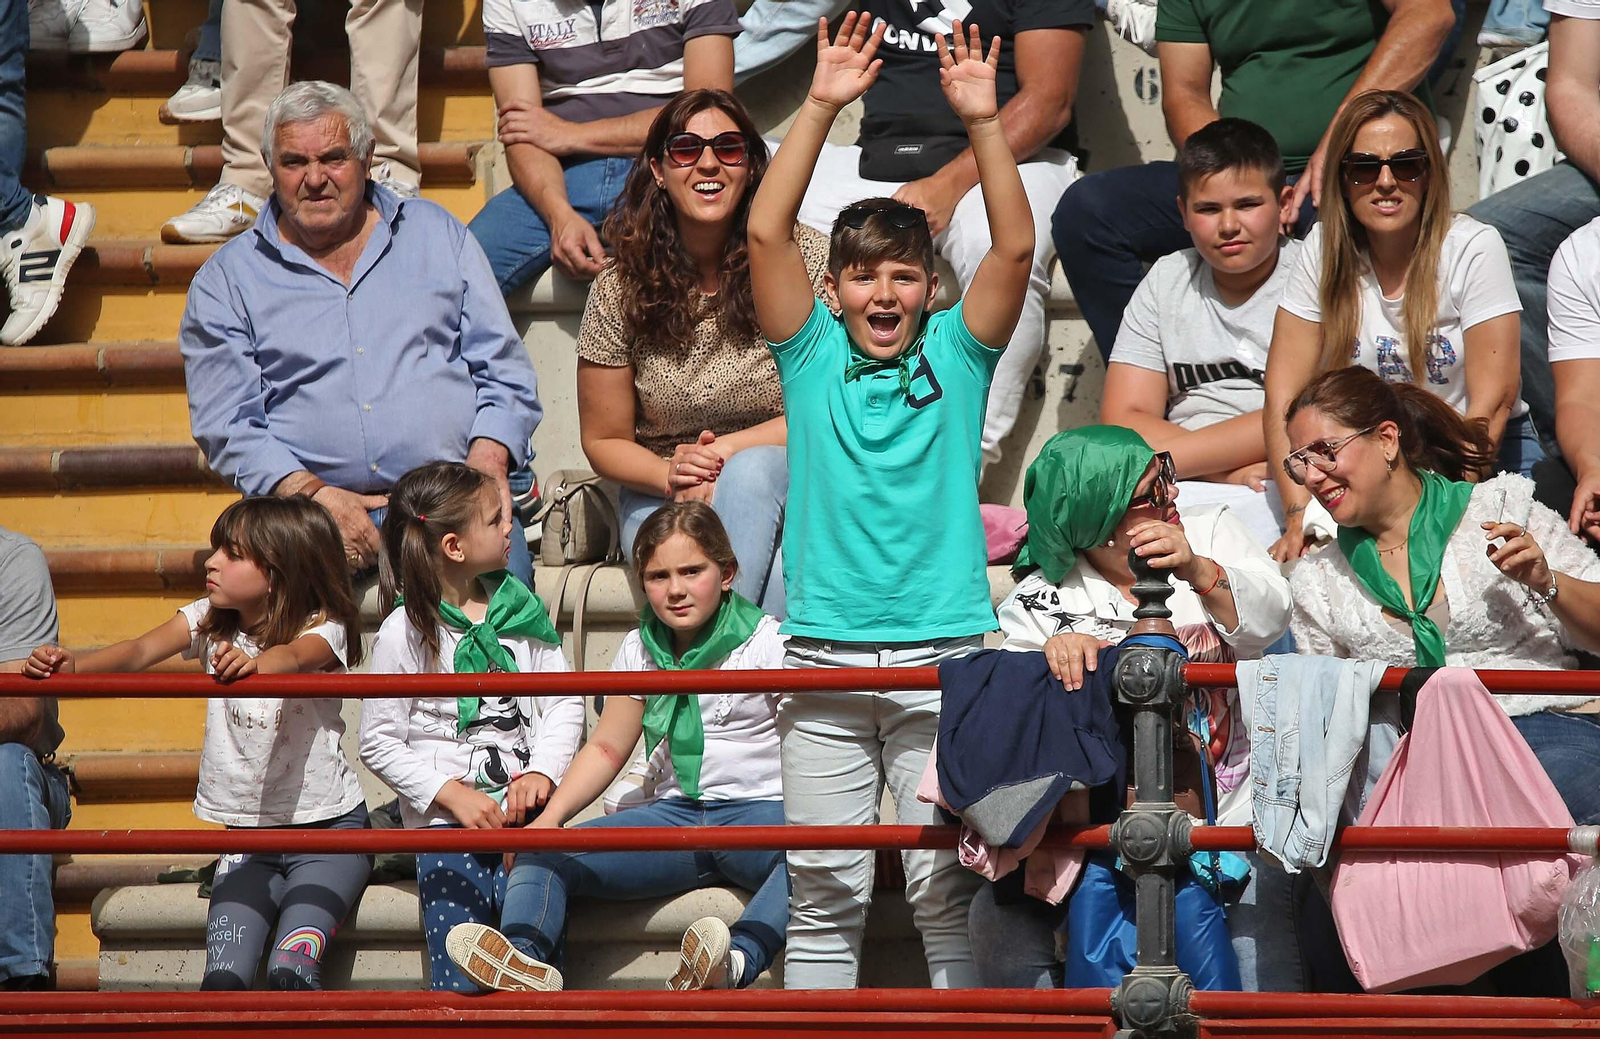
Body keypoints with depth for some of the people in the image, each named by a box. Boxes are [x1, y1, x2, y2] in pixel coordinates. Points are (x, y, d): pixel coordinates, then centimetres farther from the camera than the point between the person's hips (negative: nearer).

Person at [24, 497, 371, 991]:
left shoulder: (321, 630, -10)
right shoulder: (209, 621, 4)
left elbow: (295, 657, -33)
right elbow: (142, 650, -12)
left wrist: (253, 664, -56)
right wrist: (71, 664, -31)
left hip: (326, 825, -4)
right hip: (247, 831, 4)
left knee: (290, 970, -24)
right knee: (224, 978, -14)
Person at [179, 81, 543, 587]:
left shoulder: (438, 235, 19)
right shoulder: (226, 280, 12)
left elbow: (505, 372, 16)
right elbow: (227, 427, 4)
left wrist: (487, 460, -4)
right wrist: (315, 495, -12)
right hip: (308, 503, -1)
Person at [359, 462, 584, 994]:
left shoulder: (519, 608, 10)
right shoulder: (405, 633, -2)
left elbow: (564, 704, 10)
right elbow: (380, 744, -1)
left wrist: (540, 773, -7)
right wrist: (454, 795, -11)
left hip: (523, 805, 3)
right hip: (444, 817, -3)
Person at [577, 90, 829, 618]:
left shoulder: (807, 257, -6)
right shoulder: (621, 289, -2)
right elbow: (604, 440, 7)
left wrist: (727, 451, -18)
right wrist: (672, 475, -15)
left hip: (785, 482, 1)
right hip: (663, 496, 0)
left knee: (752, 470, -37)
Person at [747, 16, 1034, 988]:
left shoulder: (956, 355, 7)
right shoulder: (813, 355, 7)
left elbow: (1015, 250, -5)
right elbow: (766, 233, -5)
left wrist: (985, 122, -15)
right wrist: (821, 108, -12)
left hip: (942, 656, -1)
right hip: (824, 655, 1)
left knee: (948, 889, 1)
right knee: (825, 894, 4)